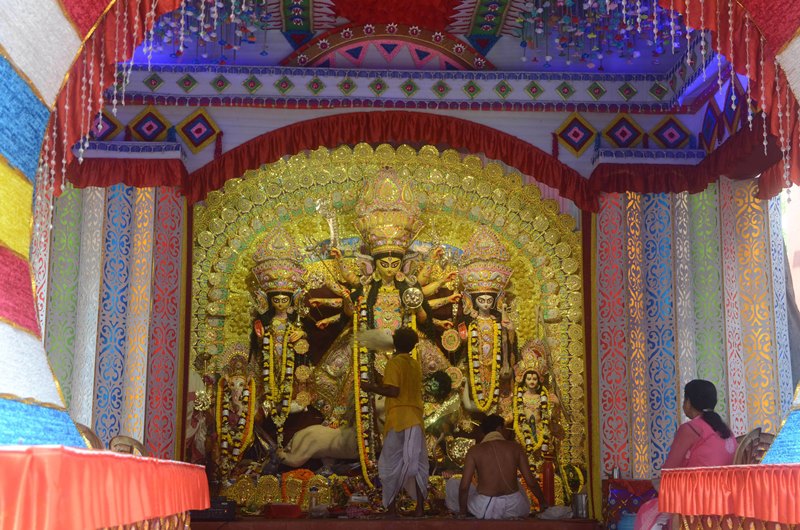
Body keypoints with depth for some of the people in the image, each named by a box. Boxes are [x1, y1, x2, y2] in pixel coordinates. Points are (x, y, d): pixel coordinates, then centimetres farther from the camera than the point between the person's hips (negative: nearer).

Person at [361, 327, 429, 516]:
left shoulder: (394, 362, -5)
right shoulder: (416, 364, 15)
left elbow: (393, 391, -15)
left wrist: (372, 388, -2)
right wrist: (382, 385, 29)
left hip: (397, 420, -5)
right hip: (415, 419, 5)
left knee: (392, 464, 2)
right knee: (416, 463, 5)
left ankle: (391, 507, 1)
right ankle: (420, 507, 1)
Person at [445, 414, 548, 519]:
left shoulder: (474, 451, -6)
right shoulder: (516, 447, -1)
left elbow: (464, 486, -11)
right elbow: (531, 482, 0)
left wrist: (462, 512, 2)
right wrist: (543, 503, 16)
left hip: (484, 508, -2)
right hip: (514, 508, 2)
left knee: (452, 483, 22)